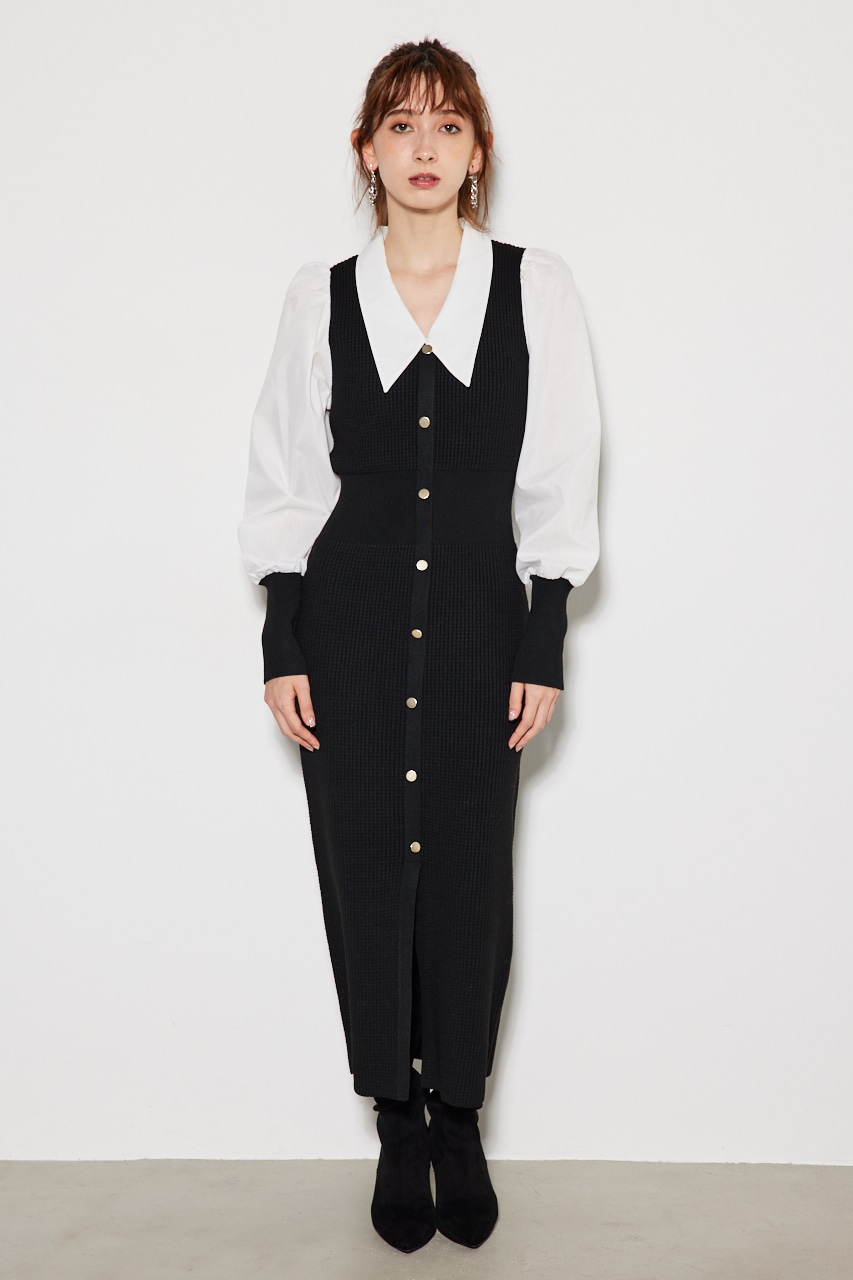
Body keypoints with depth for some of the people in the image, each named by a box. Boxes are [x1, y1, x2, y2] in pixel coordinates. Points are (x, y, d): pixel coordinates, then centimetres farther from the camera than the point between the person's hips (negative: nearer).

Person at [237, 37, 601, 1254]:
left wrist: (545, 646, -2)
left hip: (481, 620, 0)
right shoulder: (321, 295, 3)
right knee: (365, 870, 6)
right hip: (348, 619, 1)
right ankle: (397, 1124, 25)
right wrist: (283, 648, 0)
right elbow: (284, 482, 5)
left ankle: (458, 1118, 27)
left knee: (470, 875, 4)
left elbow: (560, 481, 2)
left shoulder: (537, 286, 2)